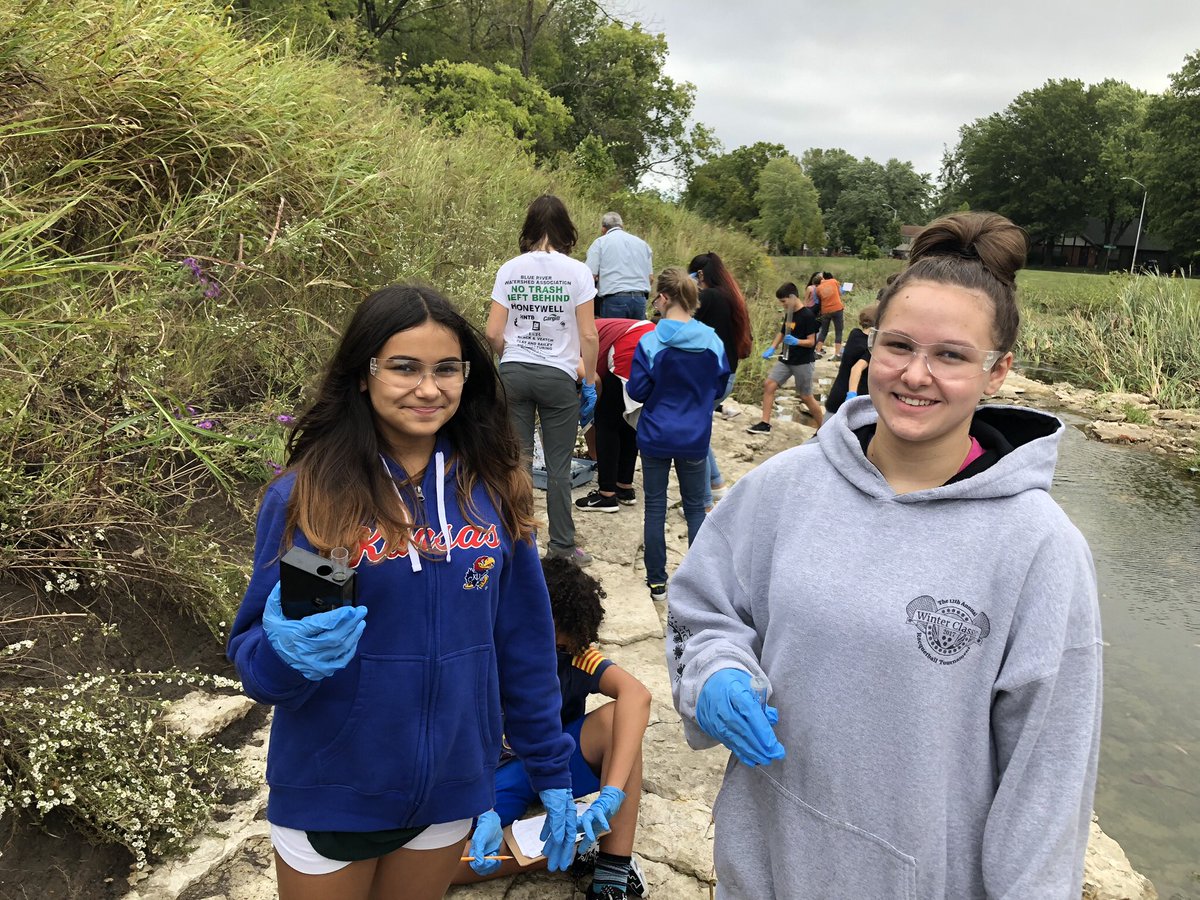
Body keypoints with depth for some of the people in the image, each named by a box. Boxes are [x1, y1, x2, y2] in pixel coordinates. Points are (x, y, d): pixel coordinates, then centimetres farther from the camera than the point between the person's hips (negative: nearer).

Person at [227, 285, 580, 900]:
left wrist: (551, 772, 5)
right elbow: (252, 652, -9)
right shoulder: (305, 494, -13)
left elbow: (524, 644, 2)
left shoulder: (492, 489, -5)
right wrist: (288, 652, -31)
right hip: (330, 796, -2)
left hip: (450, 789, 3)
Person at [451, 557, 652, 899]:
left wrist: (611, 794, -51)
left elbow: (636, 694, -37)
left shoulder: (574, 654, -18)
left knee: (618, 717, -30)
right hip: (501, 775, 0)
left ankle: (614, 870, -26)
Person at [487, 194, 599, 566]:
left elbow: (493, 332, -1)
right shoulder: (576, 271, -5)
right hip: (558, 376, -2)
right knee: (558, 467, 7)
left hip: (514, 373, 2)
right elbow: (588, 336, -8)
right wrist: (590, 383, 2)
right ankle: (561, 548, 16)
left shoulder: (509, 270, 1)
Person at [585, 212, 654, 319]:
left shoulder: (600, 243, 4)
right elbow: (651, 278, 16)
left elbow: (590, 276, -4)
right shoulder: (642, 243, 17)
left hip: (614, 300, -4)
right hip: (640, 300, 4)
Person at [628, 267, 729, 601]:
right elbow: (719, 387, 6)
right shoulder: (712, 341, -6)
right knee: (695, 507, 15)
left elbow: (637, 391, -9)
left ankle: (657, 582, 16)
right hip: (695, 437, 2)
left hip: (656, 436, -2)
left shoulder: (650, 342, -15)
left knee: (655, 508, 9)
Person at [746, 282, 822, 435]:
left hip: (802, 362, -7)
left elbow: (811, 341, -16)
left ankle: (823, 429, 16)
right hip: (786, 359, 8)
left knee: (806, 397, 0)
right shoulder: (789, 314, 8)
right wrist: (772, 348, 4)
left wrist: (796, 341, -34)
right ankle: (765, 424, 2)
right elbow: (782, 333, 19)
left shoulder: (808, 315, -16)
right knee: (768, 384, -2)